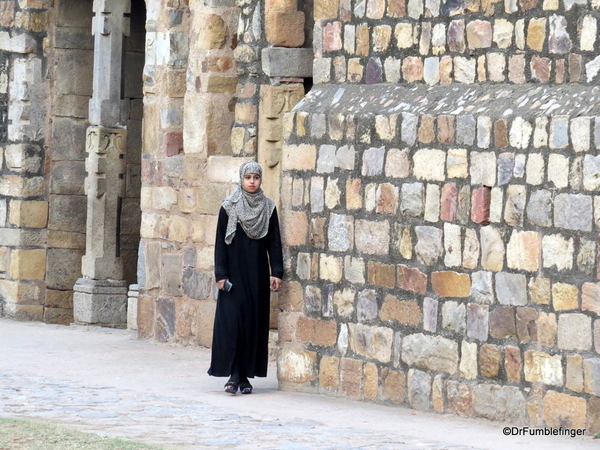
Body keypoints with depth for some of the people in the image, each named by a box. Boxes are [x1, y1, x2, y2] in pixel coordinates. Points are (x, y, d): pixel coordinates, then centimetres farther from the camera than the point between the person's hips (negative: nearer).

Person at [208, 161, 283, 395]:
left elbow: (274, 243, 7)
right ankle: (233, 374, -10)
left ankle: (245, 375, 6)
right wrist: (221, 274, -7)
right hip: (234, 272, -2)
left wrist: (276, 272, 0)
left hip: (257, 274, 2)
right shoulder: (228, 208, 0)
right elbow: (220, 242, 0)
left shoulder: (269, 208, 6)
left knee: (254, 322, 1)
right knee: (231, 321, -10)